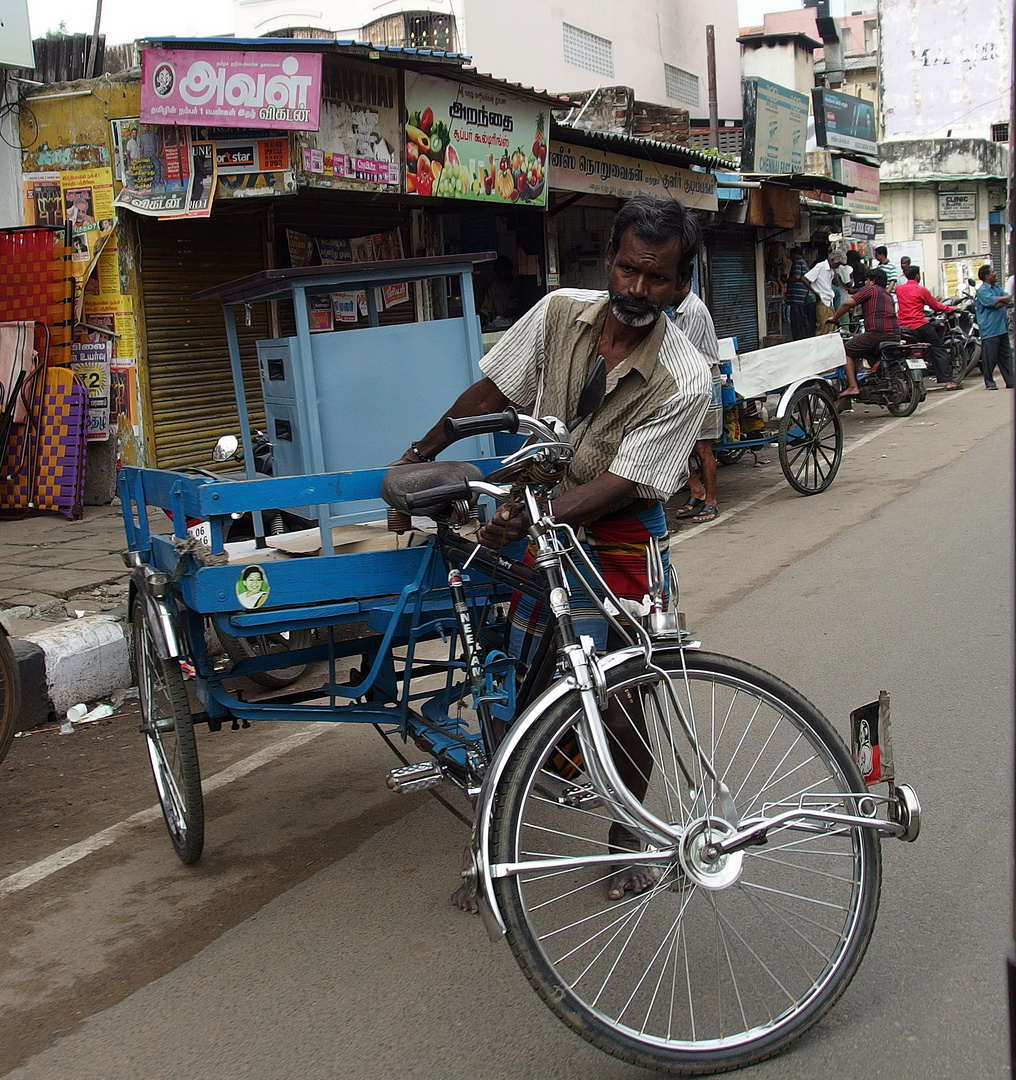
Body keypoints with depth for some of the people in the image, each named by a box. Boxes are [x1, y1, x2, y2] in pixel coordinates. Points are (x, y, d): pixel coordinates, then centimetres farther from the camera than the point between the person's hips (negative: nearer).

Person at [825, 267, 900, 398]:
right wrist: (859, 335, 44)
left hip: (877, 333, -8)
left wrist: (834, 318, 10)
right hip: (895, 335, 8)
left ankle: (853, 387, -11)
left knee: (846, 349, 2)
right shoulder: (887, 295, 31)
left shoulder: (870, 289, 6)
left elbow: (847, 303, -4)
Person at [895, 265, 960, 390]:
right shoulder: (921, 290, -5)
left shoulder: (898, 289, 9)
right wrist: (951, 308, 17)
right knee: (939, 350, 1)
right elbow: (936, 306, 1)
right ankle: (947, 381, -5)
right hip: (919, 325, -5)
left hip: (902, 325, 5)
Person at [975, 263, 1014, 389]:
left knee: (1006, 355, 10)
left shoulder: (996, 287, 16)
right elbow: (995, 301, -20)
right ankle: (989, 383, 5)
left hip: (1002, 327, 8)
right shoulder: (982, 290, -11)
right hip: (990, 330, -8)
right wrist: (1007, 298, -3)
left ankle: (1010, 381, 15)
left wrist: (1001, 302, -14)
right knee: (990, 357, -5)